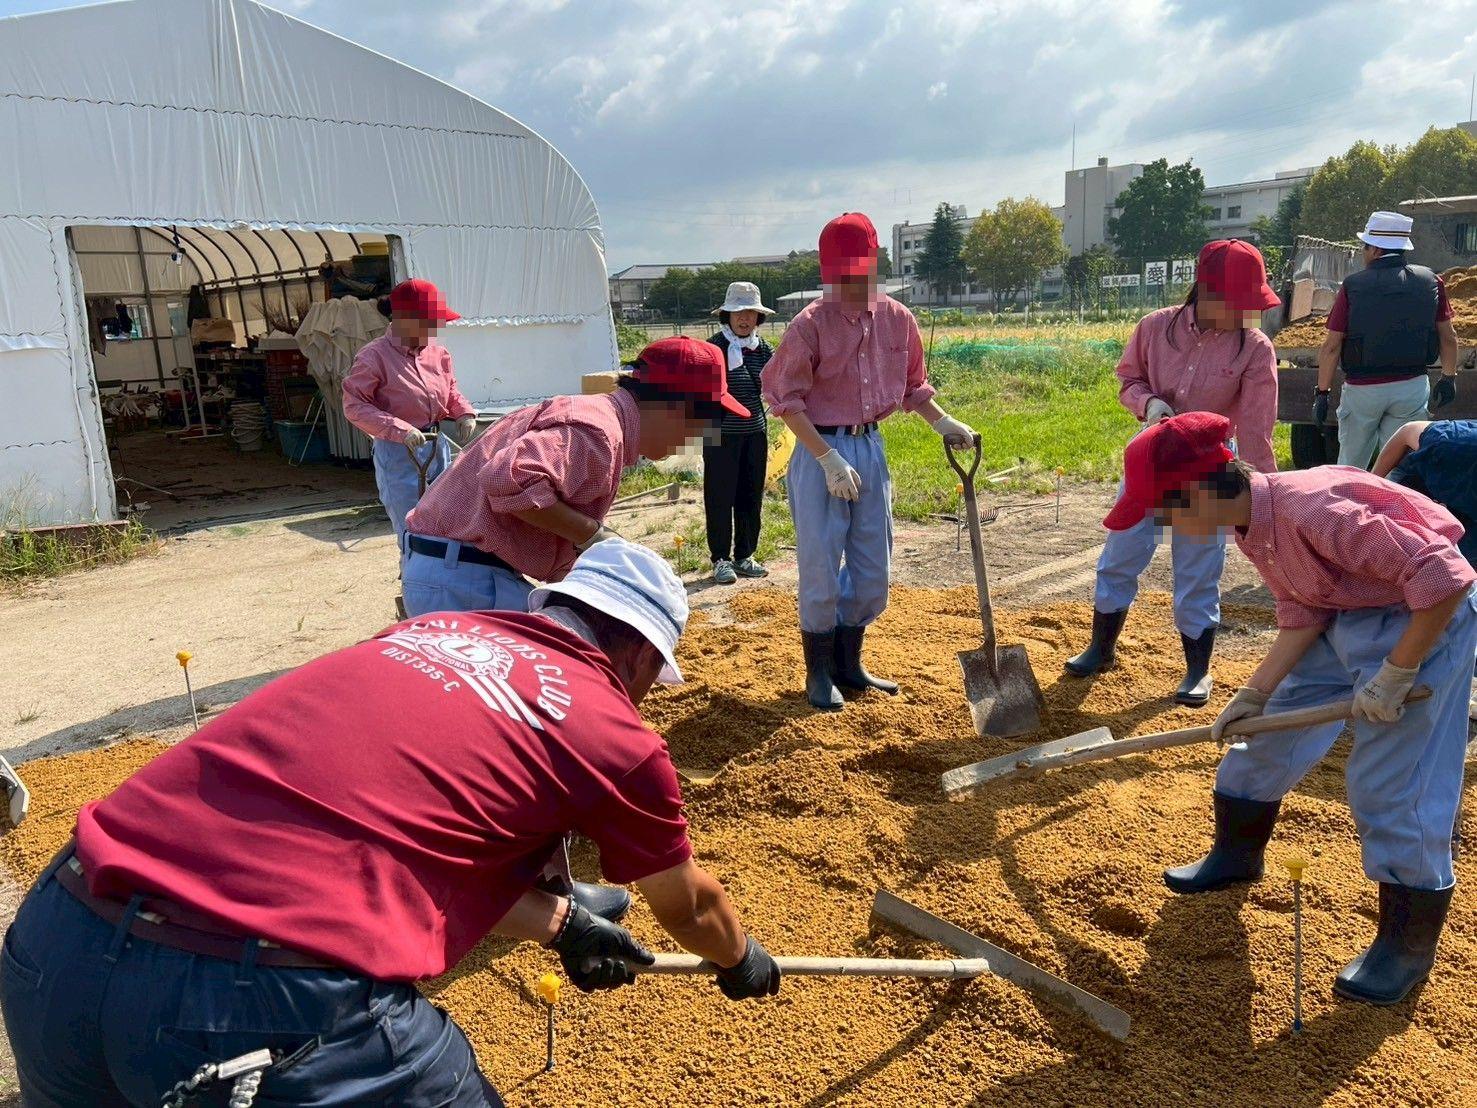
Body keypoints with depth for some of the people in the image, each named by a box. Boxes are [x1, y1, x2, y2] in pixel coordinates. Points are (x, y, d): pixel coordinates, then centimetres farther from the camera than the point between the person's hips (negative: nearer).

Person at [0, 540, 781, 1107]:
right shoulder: (613, 732, 6)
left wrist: (558, 923, 34)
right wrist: (742, 960, 47)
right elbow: (687, 906, 24)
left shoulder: (425, 632, 19)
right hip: (274, 1002, -6)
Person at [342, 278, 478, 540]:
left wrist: (464, 413, 0)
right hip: (399, 454, -6)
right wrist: (399, 430, -24)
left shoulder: (438, 353, 4)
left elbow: (451, 390, 21)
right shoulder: (374, 356, -12)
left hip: (437, 448, 6)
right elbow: (354, 406, -15)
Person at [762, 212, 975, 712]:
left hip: (870, 446, 6)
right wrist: (829, 459, -19)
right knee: (821, 567, 1)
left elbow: (912, 385, 16)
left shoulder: (896, 318, 2)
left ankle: (848, 665, 30)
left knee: (873, 568, 12)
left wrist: (942, 422, 2)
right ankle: (819, 673, 19)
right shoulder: (811, 324, -13)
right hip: (820, 450, -5)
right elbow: (786, 399, -13)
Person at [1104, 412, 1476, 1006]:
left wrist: (1394, 676, -25)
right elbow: (1301, 616, 1)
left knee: (1390, 786, -5)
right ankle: (1238, 853, 36)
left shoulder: (1310, 511, -35)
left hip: (1423, 621, -9)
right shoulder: (1251, 524, -7)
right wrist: (1254, 693, -5)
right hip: (1343, 616, 9)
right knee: (1270, 734, 14)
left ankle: (1410, 944, 15)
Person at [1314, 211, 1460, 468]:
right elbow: (1448, 337, 6)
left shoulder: (1352, 286, -7)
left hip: (1362, 389, -2)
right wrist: (1449, 377, 19)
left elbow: (1332, 346, -9)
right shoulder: (1431, 282, 1)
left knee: (1350, 468, 13)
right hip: (1413, 388, 2)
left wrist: (1322, 392, -2)